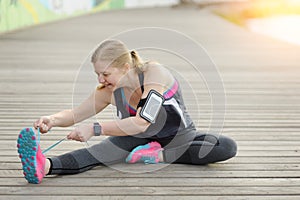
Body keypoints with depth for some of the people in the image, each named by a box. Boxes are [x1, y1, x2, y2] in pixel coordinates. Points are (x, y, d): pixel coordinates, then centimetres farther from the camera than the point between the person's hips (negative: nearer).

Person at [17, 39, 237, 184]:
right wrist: (54, 119, -30)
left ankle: (159, 155, -26)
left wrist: (95, 129, -46)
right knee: (96, 152, -29)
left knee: (228, 147, -29)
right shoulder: (109, 91, -15)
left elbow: (142, 123, -41)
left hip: (178, 136, -2)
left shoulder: (154, 73, -31)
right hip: (139, 138, 2)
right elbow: (75, 114, -6)